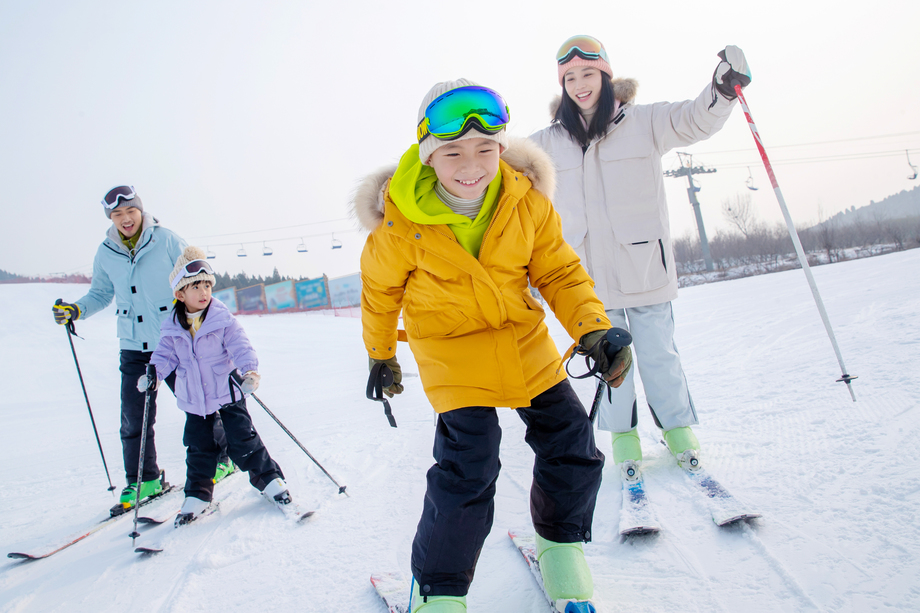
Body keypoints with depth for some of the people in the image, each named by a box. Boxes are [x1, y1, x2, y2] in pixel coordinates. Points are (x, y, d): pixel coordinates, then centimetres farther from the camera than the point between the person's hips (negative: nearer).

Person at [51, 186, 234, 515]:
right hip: (134, 348, 3)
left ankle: (221, 458, 26)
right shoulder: (106, 254, 4)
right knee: (134, 419, 4)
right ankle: (144, 480, 21)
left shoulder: (166, 240, -6)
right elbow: (100, 294, 16)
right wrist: (75, 310, -2)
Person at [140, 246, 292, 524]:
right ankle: (198, 494, 26)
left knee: (242, 440, 0)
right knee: (198, 449, 11)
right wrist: (154, 373, -15)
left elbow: (240, 346, -15)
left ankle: (268, 478, 16)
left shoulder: (223, 319, -11)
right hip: (194, 401, 3)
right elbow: (165, 355, 4)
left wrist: (250, 370, -31)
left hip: (227, 393, -3)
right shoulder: (172, 328, -1)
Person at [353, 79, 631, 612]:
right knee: (469, 467, -15)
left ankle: (560, 540, 35)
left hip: (525, 339, 4)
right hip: (452, 348, -4)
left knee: (572, 446, 6)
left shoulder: (527, 203, -12)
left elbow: (560, 273, -3)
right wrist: (381, 355, 12)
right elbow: (380, 290, 0)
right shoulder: (401, 226, -18)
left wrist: (593, 326, -20)